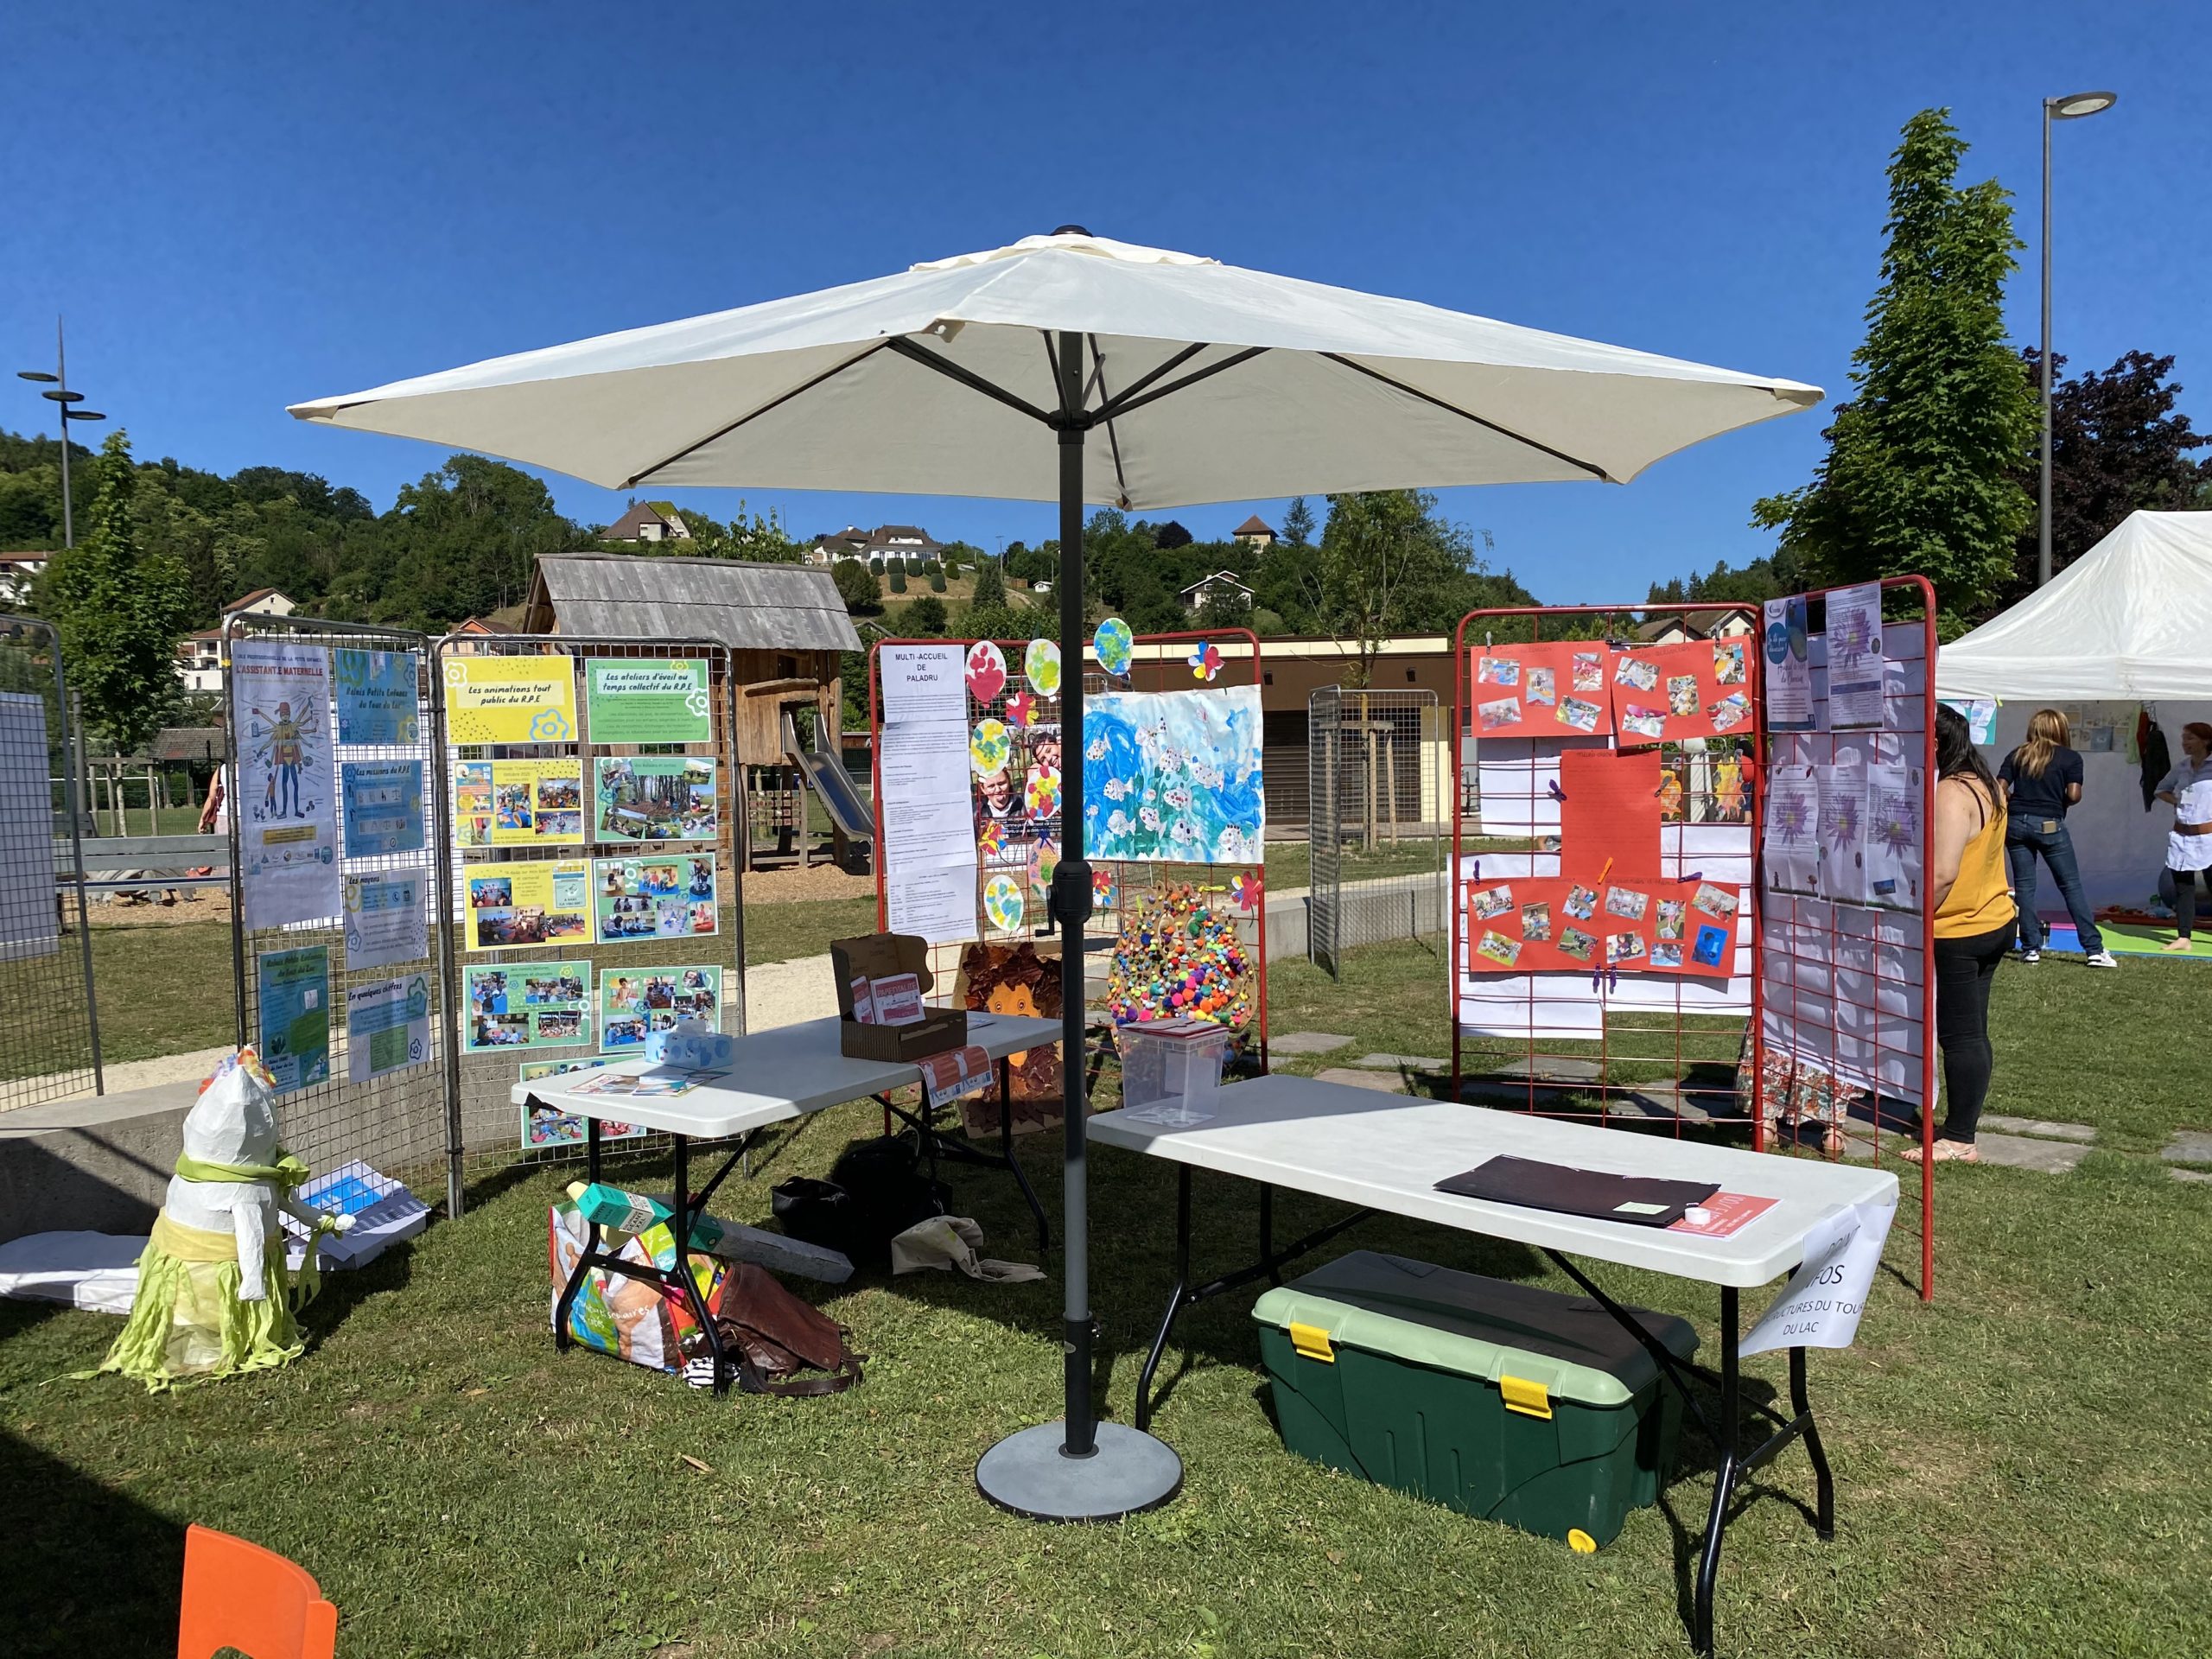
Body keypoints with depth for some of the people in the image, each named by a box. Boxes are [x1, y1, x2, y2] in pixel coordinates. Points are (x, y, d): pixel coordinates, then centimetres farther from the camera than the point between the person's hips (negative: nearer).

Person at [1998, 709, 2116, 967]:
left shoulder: (2017, 755, 8)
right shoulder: (2070, 758, 1)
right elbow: (2074, 795, -9)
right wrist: (2059, 802, 11)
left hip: (2016, 823, 2)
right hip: (2049, 826, -2)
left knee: (2024, 886, 7)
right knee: (2071, 886, 3)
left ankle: (2031, 948, 7)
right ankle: (2095, 949, 3)